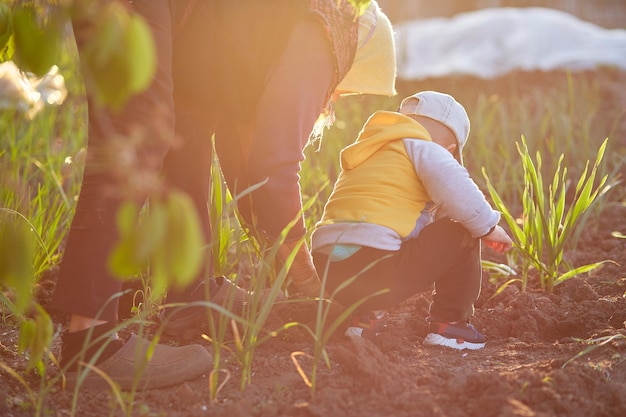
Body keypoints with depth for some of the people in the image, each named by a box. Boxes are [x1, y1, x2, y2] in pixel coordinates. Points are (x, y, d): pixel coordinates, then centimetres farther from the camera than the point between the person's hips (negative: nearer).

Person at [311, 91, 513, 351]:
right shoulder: (423, 148, 5)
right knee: (462, 235, 9)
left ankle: (367, 315, 19)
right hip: (375, 269, -8)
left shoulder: (367, 152, 30)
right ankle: (448, 324, 12)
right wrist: (488, 227, 2)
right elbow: (457, 191, -14)